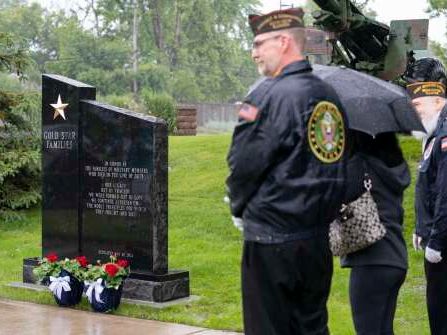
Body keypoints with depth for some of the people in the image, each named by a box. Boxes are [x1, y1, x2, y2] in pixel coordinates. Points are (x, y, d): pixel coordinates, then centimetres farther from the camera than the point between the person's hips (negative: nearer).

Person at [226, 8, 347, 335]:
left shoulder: (269, 95, -14)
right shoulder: (330, 97, 8)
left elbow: (243, 164, -12)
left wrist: (239, 206, 7)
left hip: (272, 239, -7)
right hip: (318, 239, 7)